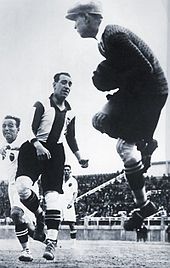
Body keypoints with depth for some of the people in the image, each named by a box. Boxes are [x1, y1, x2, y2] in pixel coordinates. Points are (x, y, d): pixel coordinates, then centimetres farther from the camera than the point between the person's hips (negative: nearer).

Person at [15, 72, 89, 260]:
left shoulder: (70, 112, 17)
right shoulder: (41, 105, 0)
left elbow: (70, 137, 26)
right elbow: (30, 129, -10)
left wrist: (79, 158, 18)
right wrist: (38, 146, -27)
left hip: (55, 153, 3)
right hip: (35, 149, -3)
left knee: (52, 195, -9)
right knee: (22, 187, -24)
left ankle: (52, 240, -9)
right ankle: (39, 216, 3)